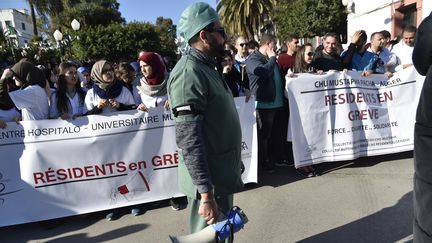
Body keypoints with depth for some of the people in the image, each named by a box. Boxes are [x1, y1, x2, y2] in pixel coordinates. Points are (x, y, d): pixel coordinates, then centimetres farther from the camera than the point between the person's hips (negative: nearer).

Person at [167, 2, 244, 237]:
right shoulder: (189, 73, -20)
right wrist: (206, 193, -25)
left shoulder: (206, 67, 12)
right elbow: (188, 140, -26)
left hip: (222, 176, 9)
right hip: (209, 182, -9)